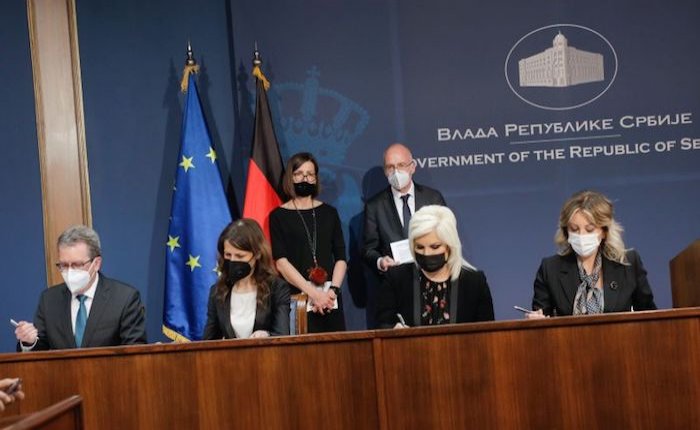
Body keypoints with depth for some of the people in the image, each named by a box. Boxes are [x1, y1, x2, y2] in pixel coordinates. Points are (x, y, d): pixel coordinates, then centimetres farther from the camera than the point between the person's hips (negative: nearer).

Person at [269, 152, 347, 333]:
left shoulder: (329, 213, 13)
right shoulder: (279, 216, 4)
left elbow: (341, 257, 8)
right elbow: (281, 261, -6)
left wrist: (333, 289, -9)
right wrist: (312, 292, -14)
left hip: (330, 299, 3)